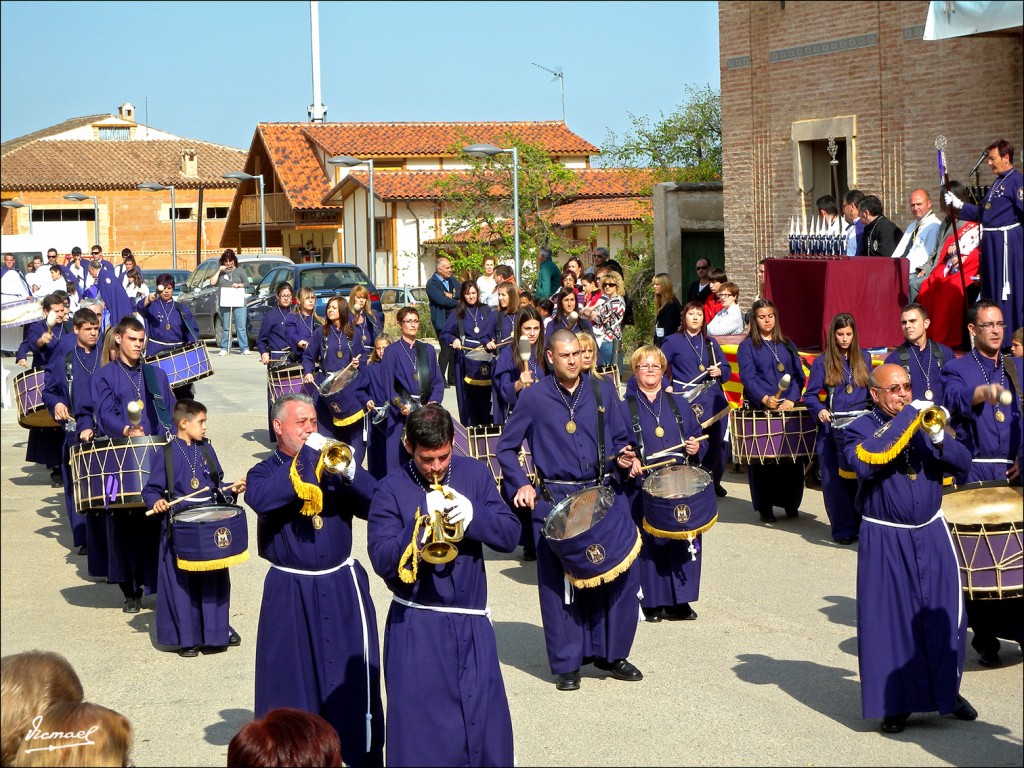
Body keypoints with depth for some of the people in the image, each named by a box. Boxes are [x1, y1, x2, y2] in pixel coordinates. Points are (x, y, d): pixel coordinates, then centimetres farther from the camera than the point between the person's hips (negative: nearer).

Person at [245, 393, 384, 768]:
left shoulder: (333, 465, 8)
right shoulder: (264, 473, 2)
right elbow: (261, 498, -23)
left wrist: (350, 473, -23)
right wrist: (305, 459, -24)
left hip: (342, 586, 2)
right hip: (290, 593, -1)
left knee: (353, 679, 2)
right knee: (291, 681, 5)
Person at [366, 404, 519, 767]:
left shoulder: (475, 473, 3)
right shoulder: (392, 489, -7)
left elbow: (510, 535, -1)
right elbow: (382, 561, -14)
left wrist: (472, 515, -18)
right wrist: (423, 524, -26)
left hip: (471, 622, 3)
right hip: (417, 627, -3)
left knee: (486, 719, 10)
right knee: (422, 726, 1)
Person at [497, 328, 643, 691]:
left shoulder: (603, 391, 8)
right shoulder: (534, 398, 1)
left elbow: (621, 439, 16)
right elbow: (506, 447, 7)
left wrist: (622, 456, -6)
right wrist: (520, 485, -6)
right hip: (554, 501, -2)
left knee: (622, 573, -2)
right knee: (559, 583, 0)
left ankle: (612, 654, 14)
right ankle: (567, 664, 11)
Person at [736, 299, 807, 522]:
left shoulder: (787, 345, 15)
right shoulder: (747, 346, 3)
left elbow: (798, 375, 7)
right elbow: (748, 377, -9)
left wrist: (791, 399, -11)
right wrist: (765, 399, -25)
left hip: (788, 409, 3)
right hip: (759, 409, -3)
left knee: (791, 458, 1)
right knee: (762, 459, -2)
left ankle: (791, 503, 13)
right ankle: (764, 508, 5)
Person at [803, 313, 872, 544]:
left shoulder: (864, 358, 11)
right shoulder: (822, 362, 3)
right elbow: (810, 395, 2)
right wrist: (820, 410, -17)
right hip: (832, 428, -1)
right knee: (834, 479, -1)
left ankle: (863, 523, 8)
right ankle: (843, 528, 7)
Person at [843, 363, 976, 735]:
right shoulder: (861, 429, -4)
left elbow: (963, 463, 2)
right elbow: (864, 464, -25)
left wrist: (939, 440, -19)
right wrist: (906, 419, -22)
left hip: (931, 536, 4)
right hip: (885, 541, -4)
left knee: (944, 614, 6)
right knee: (891, 619, -1)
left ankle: (947, 690, 23)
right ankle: (896, 701, 9)